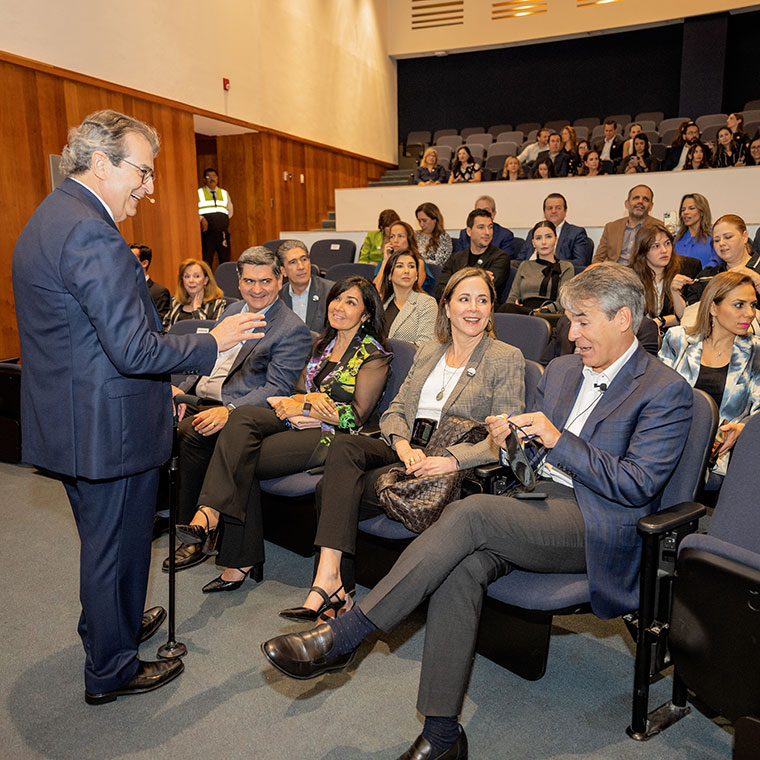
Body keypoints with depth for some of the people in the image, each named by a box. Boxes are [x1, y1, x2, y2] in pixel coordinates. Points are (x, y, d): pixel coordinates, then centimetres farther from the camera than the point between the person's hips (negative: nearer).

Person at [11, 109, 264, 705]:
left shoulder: (47, 220, 11)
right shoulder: (92, 234, -24)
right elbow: (135, 348, -28)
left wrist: (155, 388, 17)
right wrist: (213, 342, -14)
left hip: (68, 423, 10)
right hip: (109, 430, -10)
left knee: (103, 540, 27)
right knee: (115, 545, 9)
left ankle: (114, 625, 49)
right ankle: (112, 671, 30)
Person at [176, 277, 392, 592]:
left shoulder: (374, 355, -1)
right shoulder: (323, 344, 20)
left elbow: (357, 416, -8)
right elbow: (298, 392, 17)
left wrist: (303, 407, -9)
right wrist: (302, 401, -8)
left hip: (331, 435, -6)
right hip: (302, 424, 7)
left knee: (242, 458, -23)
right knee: (243, 416, -24)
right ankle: (208, 516, -27)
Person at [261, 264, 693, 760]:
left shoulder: (667, 391, -3)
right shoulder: (561, 369, 18)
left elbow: (639, 485, -12)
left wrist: (559, 441, -17)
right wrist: (512, 443, -1)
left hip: (593, 526, -6)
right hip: (537, 503, 6)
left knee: (471, 512, -30)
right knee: (463, 566, -26)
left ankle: (343, 636, -23)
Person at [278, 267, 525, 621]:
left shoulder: (507, 358, 2)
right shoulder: (427, 352, 18)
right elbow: (395, 409, 13)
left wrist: (452, 459, -21)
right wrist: (403, 444, -11)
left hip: (458, 467, -5)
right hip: (409, 448, 5)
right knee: (343, 448, -28)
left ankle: (330, 581, -10)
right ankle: (329, 580, -30)